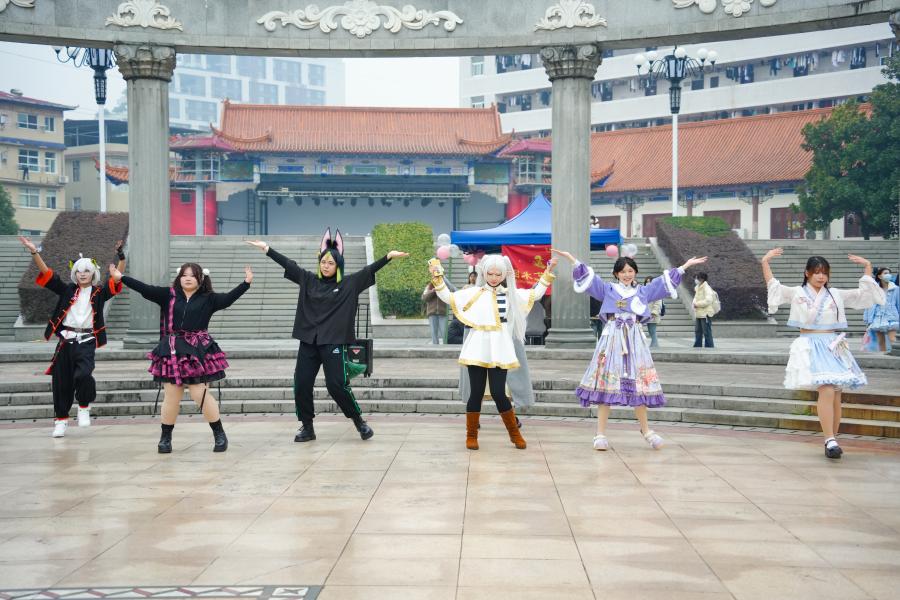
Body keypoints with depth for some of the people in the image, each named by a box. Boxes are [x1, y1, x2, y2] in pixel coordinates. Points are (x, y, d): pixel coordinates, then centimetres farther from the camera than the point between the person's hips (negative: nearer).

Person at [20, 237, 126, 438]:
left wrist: (121, 257, -18)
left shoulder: (99, 292, 6)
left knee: (83, 374, -22)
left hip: (87, 341, -2)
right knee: (62, 381, 4)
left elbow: (117, 279, -5)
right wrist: (34, 252, -4)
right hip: (66, 340, 2)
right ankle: (61, 420, 16)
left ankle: (84, 407, 4)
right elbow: (47, 274, 6)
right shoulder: (67, 290, 10)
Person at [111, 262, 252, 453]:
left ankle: (220, 435, 11)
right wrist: (121, 278, -7)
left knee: (200, 394, -5)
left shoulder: (208, 299, 4)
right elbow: (145, 289, 0)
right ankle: (165, 438, 18)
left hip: (198, 351, -2)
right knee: (171, 397, 3)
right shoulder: (168, 294, 6)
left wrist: (246, 283, -18)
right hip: (172, 351, 2)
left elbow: (228, 299, -7)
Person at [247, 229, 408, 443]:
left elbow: (370, 269, -7)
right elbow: (288, 263, 10)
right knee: (302, 385, 0)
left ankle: (359, 421, 11)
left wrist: (389, 256, -17)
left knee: (337, 385, -8)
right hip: (308, 342, 4)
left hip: (333, 343, -4)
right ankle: (307, 427, 14)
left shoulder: (349, 284, 1)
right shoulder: (309, 280, 8)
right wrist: (266, 248, 11)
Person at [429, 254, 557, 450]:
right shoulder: (474, 293, 6)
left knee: (498, 393, -4)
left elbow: (535, 294, 15)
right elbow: (449, 297, 4)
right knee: (476, 393, 2)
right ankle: (471, 435, 14)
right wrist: (437, 278, -4)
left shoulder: (510, 294, 10)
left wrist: (547, 275, 10)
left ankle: (514, 433, 14)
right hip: (478, 350, 0)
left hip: (499, 351, 0)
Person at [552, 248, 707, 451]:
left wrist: (686, 265, 23)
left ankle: (646, 430, 16)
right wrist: (569, 257, -2)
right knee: (606, 384, -5)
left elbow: (666, 281, 21)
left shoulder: (643, 291, 16)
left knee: (638, 384, 3)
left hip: (635, 341, 2)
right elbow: (587, 275, 5)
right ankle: (601, 433, -3)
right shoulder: (607, 289, 10)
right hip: (611, 338, -2)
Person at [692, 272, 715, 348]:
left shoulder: (706, 288, -12)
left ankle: (709, 347, -1)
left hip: (705, 314, -9)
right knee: (698, 331, 12)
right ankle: (697, 346, 19)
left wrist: (697, 304, -19)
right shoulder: (698, 288, 14)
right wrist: (694, 303, 3)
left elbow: (708, 300, -22)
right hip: (698, 313, 9)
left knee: (707, 332, -5)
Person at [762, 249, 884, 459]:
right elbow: (773, 287, -1)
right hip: (811, 346, -4)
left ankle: (832, 440, 10)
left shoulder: (835, 295, 13)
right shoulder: (797, 293, 6)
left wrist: (867, 267, 9)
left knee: (835, 394, 0)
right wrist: (765, 261, -8)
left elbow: (863, 294, 14)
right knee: (826, 390, -20)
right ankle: (830, 440, -20)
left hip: (833, 347, 4)